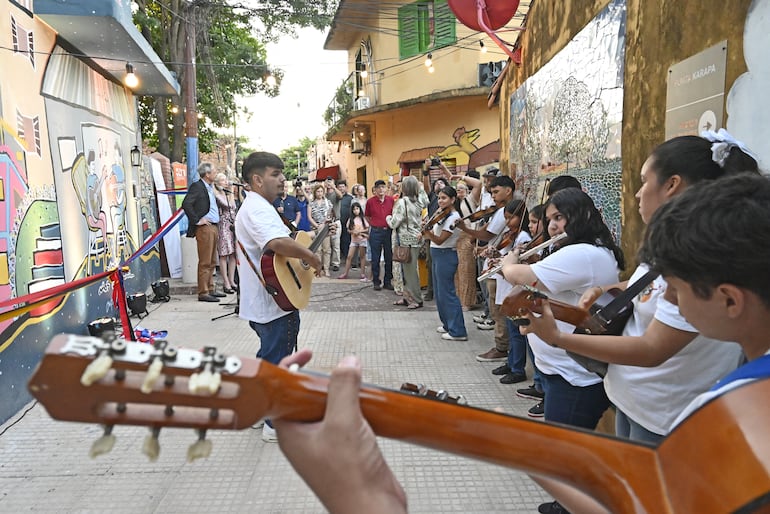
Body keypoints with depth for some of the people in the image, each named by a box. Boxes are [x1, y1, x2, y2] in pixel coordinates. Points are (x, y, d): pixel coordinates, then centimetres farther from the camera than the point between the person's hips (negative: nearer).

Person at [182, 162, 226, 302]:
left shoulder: (210, 188, 18)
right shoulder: (197, 186, -9)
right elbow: (186, 204, -22)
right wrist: (197, 220, -19)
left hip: (213, 227, 9)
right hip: (204, 228, -9)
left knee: (212, 262, 13)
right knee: (205, 262, -7)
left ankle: (210, 290, 21)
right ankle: (203, 293, -2)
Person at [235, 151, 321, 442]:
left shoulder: (255, 206, 16)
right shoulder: (257, 208, -20)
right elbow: (278, 242, -39)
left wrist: (302, 255, 18)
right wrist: (312, 257, -25)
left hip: (262, 302, 11)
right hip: (276, 302, -11)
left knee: (268, 357, 23)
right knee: (277, 361, 2)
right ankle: (277, 424, 15)